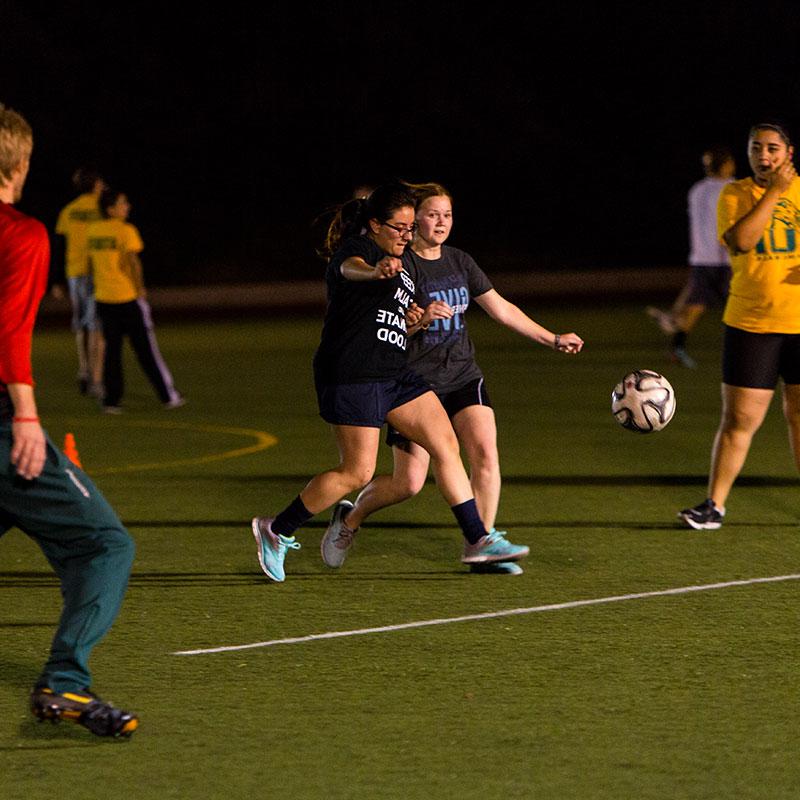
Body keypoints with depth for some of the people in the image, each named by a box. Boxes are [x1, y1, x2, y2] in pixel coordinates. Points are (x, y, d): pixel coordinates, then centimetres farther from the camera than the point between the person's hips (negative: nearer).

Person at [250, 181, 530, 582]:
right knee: (357, 473, -7)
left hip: (394, 375, 9)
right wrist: (375, 271, -61)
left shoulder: (405, 264, 18)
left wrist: (413, 320, 12)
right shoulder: (358, 248, -10)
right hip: (351, 376, -9)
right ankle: (276, 530, 8)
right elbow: (350, 267, -38)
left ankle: (477, 540, 8)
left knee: (446, 444, 3)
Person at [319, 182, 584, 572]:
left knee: (486, 453, -16)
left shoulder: (460, 262, 9)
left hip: (463, 377, 5)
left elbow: (502, 309, 16)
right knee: (409, 482, -6)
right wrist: (420, 319, -30)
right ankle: (349, 518, 23)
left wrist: (553, 340, 16)